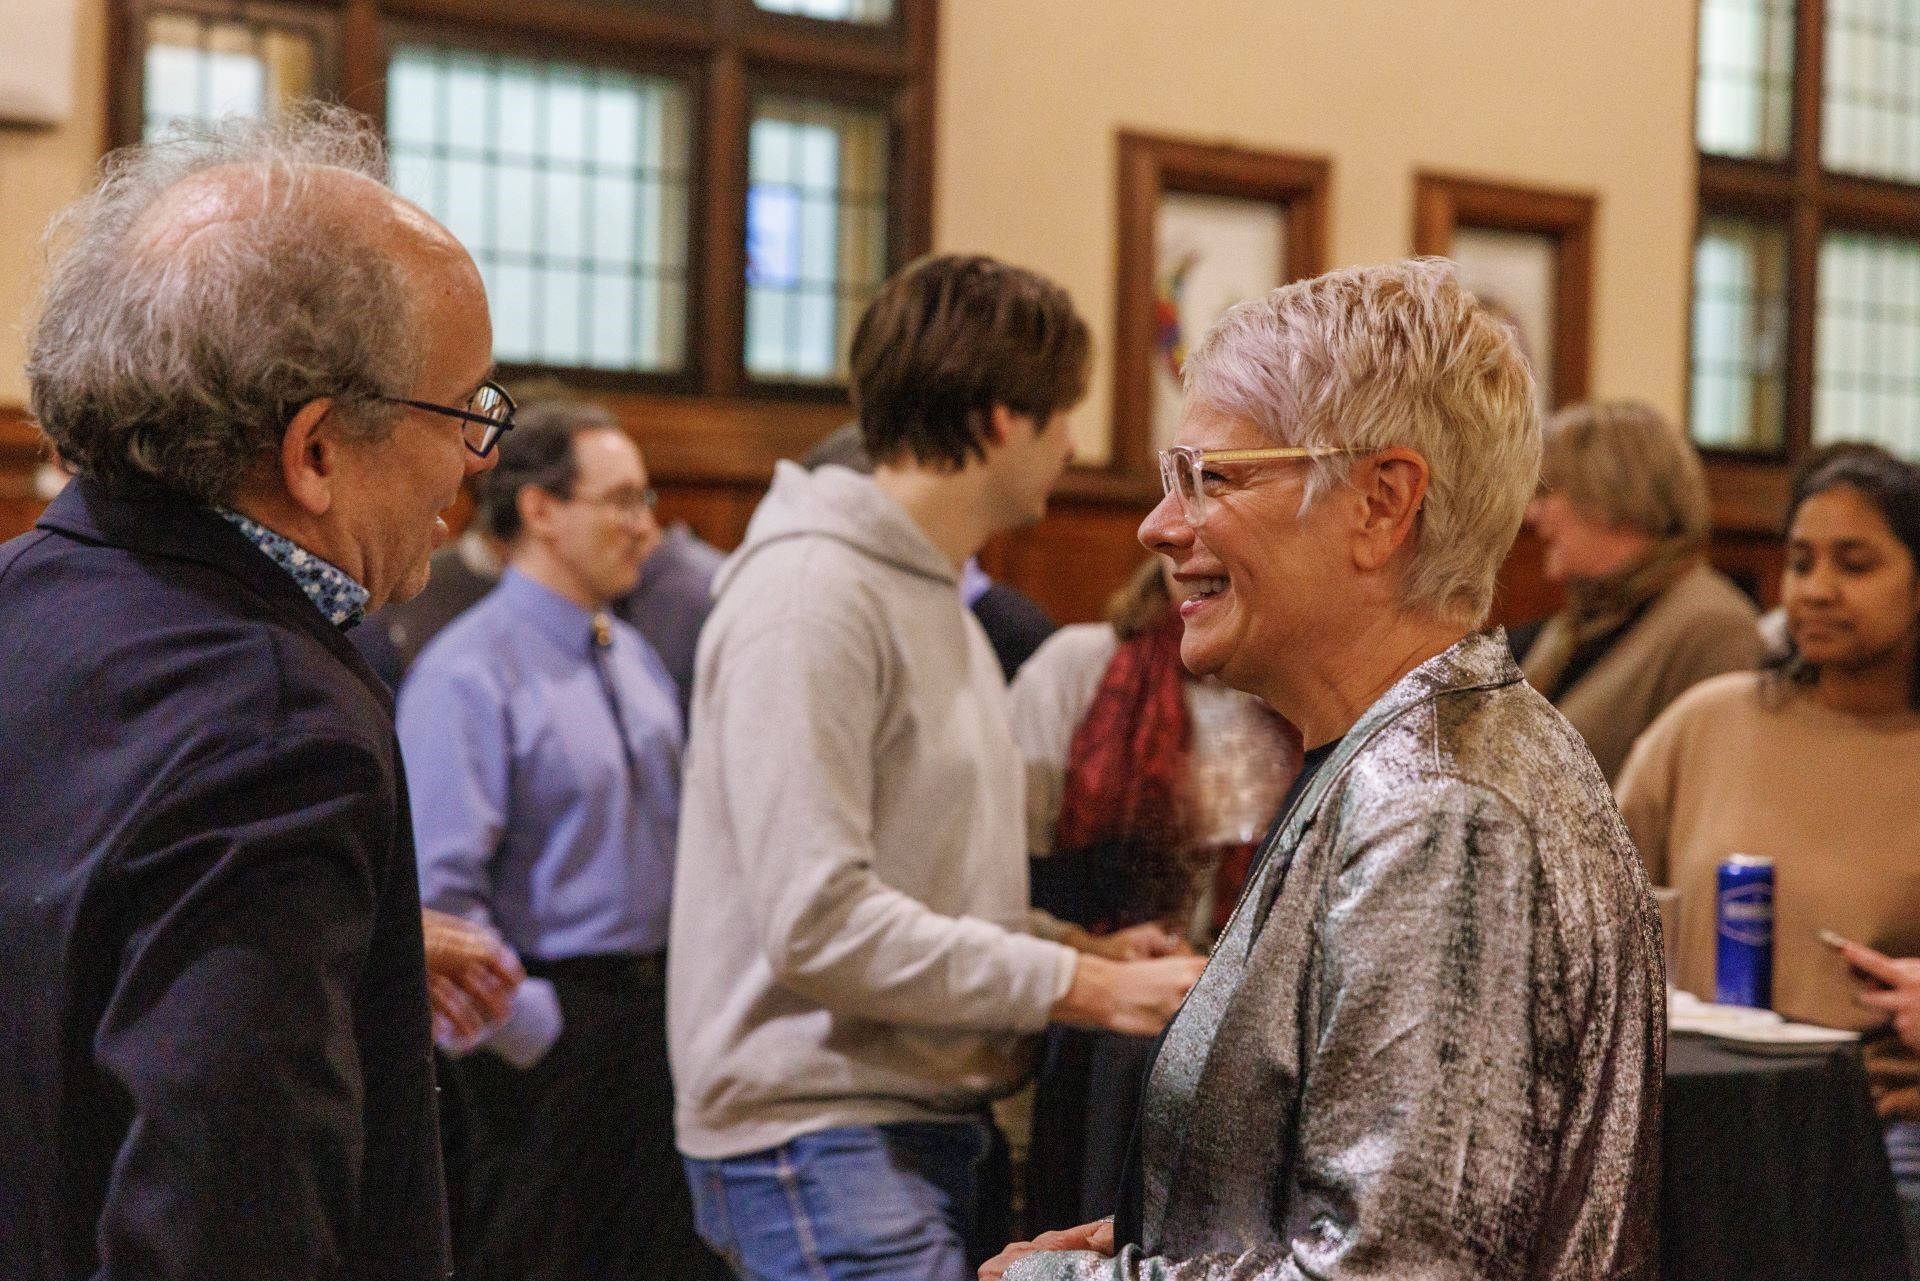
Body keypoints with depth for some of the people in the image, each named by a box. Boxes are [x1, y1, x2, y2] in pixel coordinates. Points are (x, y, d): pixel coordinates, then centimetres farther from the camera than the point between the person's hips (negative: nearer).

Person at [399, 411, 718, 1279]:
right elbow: (439, 896, -19)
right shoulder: (471, 671, -14)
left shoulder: (634, 657, 12)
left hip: (656, 1009, 7)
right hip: (558, 1022, -7)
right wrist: (537, 1031, -16)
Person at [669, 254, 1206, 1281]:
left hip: (944, 1122, 9)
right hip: (826, 1137, -9)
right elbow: (819, 922, -21)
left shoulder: (939, 598, 16)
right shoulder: (810, 595, -14)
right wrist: (1079, 985, -17)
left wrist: (1079, 950, 2)